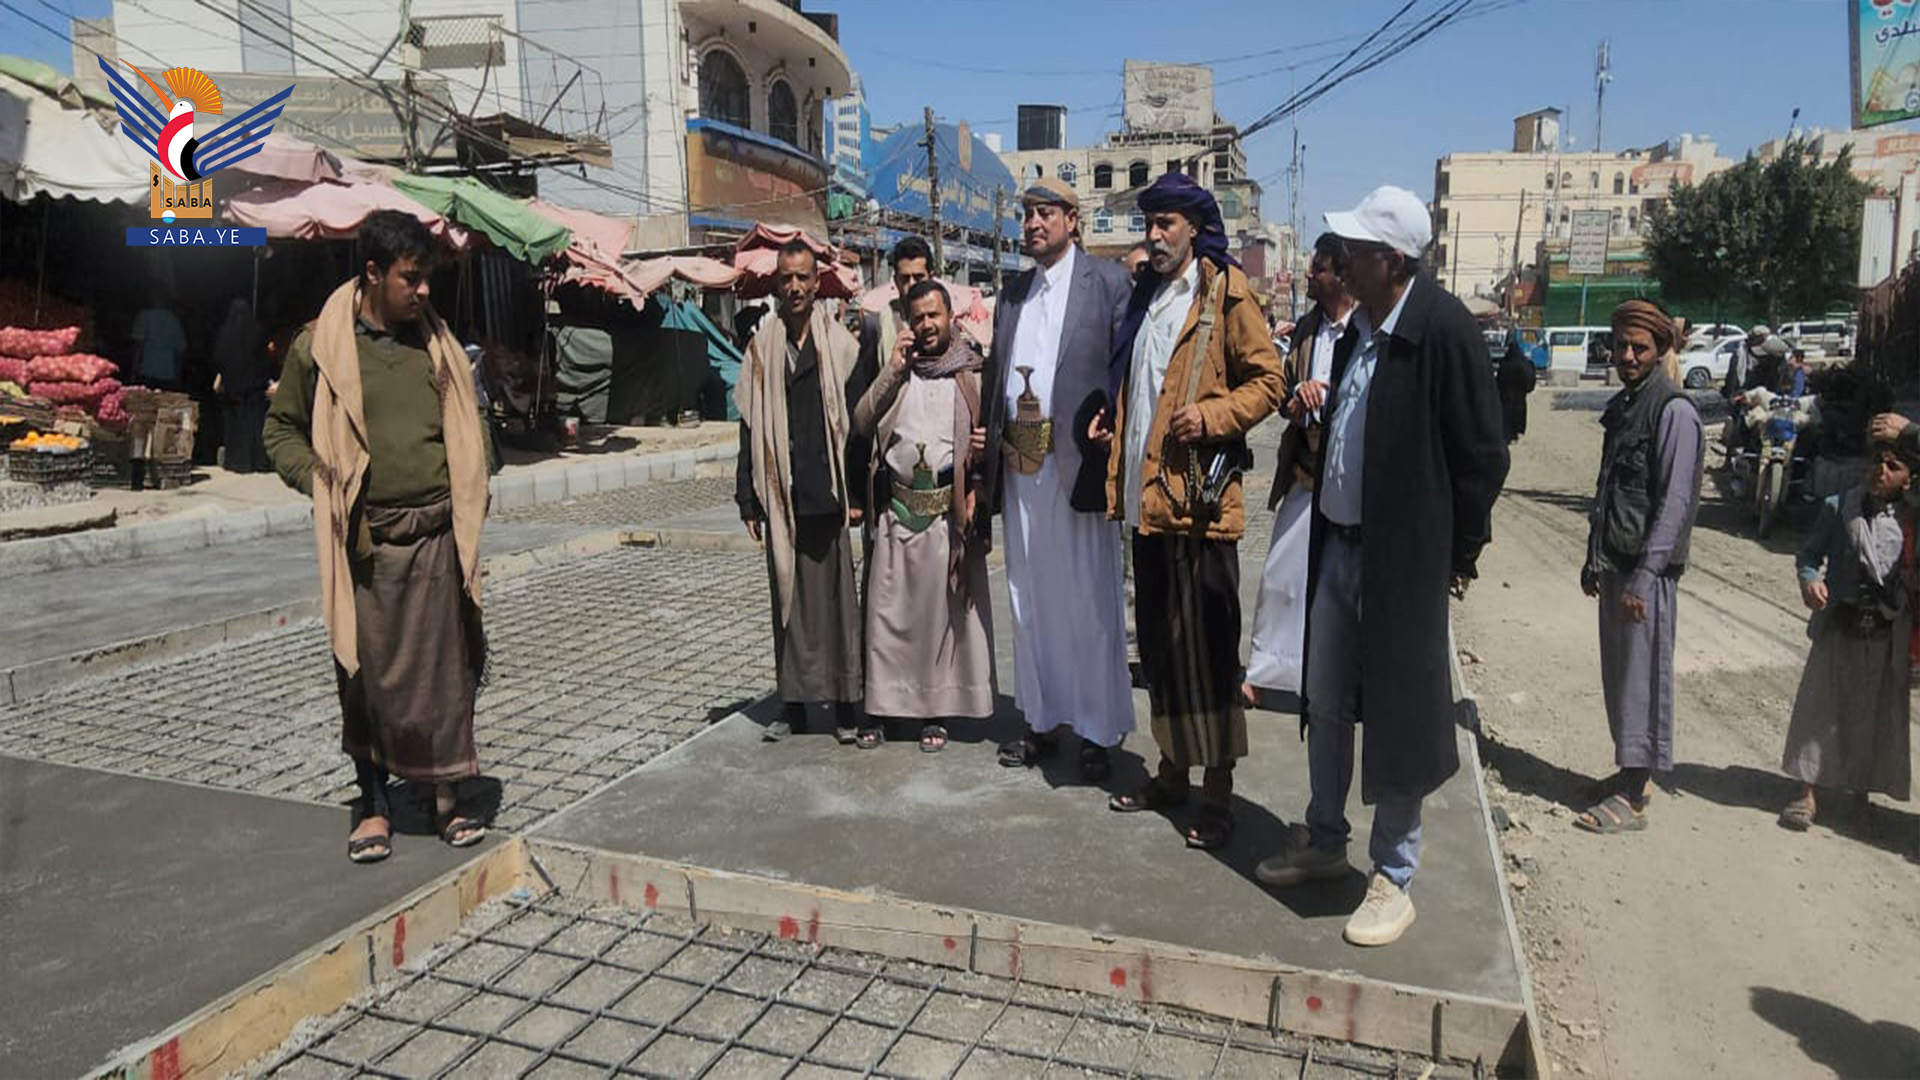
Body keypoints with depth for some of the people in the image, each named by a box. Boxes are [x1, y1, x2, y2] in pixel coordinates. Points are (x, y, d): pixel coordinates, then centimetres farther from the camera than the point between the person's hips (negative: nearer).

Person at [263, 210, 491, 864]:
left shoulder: (435, 342, 8)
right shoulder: (320, 347, -2)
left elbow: (466, 424, 18)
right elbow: (282, 429, 8)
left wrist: (471, 496, 6)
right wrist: (324, 485, -7)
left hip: (437, 536, 3)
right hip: (365, 543, -2)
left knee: (447, 668, 6)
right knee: (368, 674, 6)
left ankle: (448, 797, 19)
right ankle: (375, 804, 21)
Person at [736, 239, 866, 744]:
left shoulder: (840, 344, 2)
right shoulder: (762, 347, 8)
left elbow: (856, 420, 1)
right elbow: (750, 427, 8)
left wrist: (856, 491, -5)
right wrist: (749, 500, 4)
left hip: (828, 498, -2)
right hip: (781, 498, 2)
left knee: (838, 599, 2)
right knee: (788, 599, 8)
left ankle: (845, 703, 12)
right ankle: (794, 701, 18)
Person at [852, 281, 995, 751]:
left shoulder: (973, 374, 5)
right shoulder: (898, 370, 13)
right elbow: (861, 424, 3)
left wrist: (984, 447, -14)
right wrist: (891, 372, -5)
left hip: (949, 509, -2)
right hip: (897, 507, 2)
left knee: (943, 609, 3)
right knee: (887, 608, 3)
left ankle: (935, 710, 13)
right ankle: (878, 706, 12)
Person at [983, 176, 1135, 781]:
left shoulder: (1108, 282, -1)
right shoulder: (1013, 291, 18)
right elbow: (995, 371, 17)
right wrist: (991, 438, 6)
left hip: (1078, 463, -6)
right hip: (1018, 467, 6)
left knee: (1090, 603, -1)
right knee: (1029, 601, 12)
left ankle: (1099, 732, 9)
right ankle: (1043, 721, 24)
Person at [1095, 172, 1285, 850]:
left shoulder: (1226, 293, -3)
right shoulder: (1144, 295, 18)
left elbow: (1267, 381, -5)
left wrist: (1212, 416, -18)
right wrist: (1111, 419, 11)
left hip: (1199, 495, -7)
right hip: (1146, 492, 7)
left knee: (1206, 642, -3)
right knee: (1157, 640, 13)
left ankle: (1217, 794, 8)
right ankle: (1172, 771, 26)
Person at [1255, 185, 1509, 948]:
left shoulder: (1443, 329, -16)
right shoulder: (1359, 330, 8)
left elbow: (1482, 454, -14)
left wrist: (1458, 555, -9)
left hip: (1403, 556, -8)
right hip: (1337, 545, 8)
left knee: (1398, 718, 3)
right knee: (1326, 703, 17)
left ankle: (1393, 878, 19)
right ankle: (1324, 843, 35)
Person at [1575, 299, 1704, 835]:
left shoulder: (1675, 411, -12)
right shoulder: (1622, 406, 14)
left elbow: (1674, 503, -17)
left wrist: (1642, 576, -20)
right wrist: (1594, 560, 18)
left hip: (1647, 570, -8)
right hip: (1613, 563, 8)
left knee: (1642, 675, -2)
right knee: (1618, 673, 14)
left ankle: (1631, 797, 5)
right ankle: (1628, 774, 26)